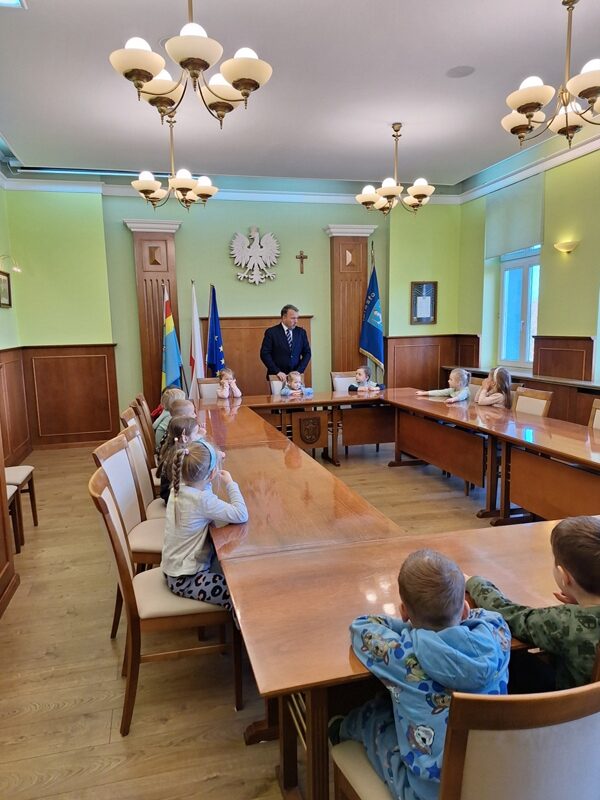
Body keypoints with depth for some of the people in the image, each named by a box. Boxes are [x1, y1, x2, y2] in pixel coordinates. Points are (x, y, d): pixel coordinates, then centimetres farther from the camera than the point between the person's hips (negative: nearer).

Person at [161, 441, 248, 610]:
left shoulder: (178, 488, -3)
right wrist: (230, 483, -16)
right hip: (184, 580, -10)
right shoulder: (202, 500, -28)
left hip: (173, 570, 10)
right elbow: (241, 515, -30)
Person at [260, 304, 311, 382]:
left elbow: (307, 353, 9)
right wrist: (277, 372, -15)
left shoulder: (301, 332, 7)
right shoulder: (271, 332, -3)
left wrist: (299, 371, -5)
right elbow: (264, 354, -7)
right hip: (277, 377, -3)